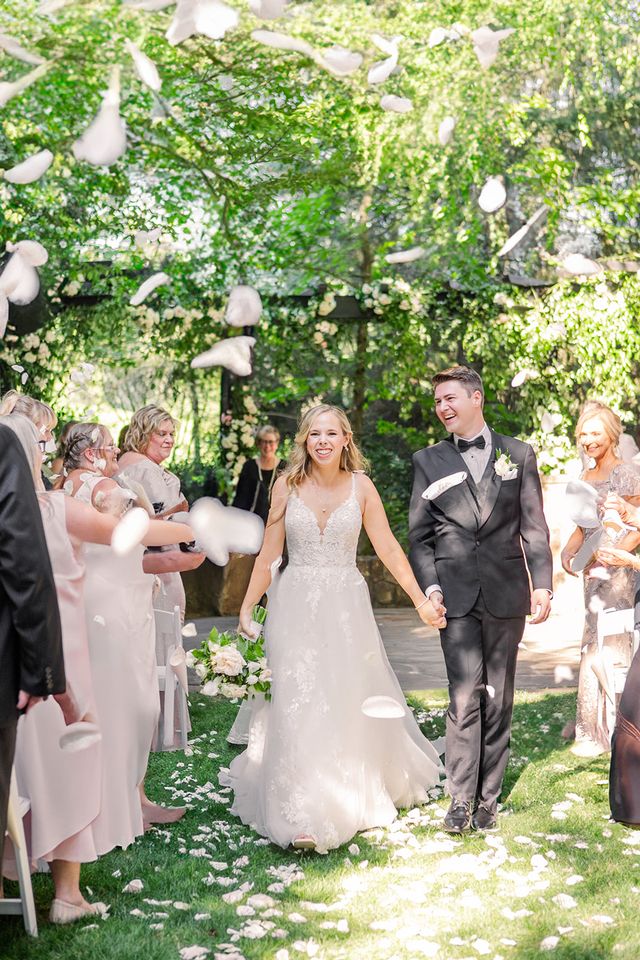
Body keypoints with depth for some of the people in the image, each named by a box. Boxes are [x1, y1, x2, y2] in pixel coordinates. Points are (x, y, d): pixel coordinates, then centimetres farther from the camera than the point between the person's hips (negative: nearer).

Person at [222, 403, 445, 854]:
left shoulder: (361, 487, 0)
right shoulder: (287, 485, 0)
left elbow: (389, 549, 1)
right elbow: (269, 553, 3)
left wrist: (421, 600, -2)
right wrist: (247, 608, 2)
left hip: (346, 605, 1)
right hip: (296, 606, 0)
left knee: (351, 702, 10)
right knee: (299, 704, -4)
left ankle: (356, 796, 32)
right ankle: (304, 815, -1)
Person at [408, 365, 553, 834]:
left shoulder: (518, 454, 7)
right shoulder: (428, 461, 8)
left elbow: (534, 528, 4)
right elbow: (419, 535, 8)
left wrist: (542, 584, -5)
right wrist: (429, 586, -5)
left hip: (506, 594, 1)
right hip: (456, 597, -1)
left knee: (498, 698, 7)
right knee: (465, 697, -6)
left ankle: (488, 798, 16)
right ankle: (460, 800, 1)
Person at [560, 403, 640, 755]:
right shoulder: (587, 476, 12)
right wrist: (568, 551, -3)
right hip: (593, 573, 7)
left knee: (599, 647, -6)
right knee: (594, 644, 13)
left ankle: (599, 731, 1)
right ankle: (588, 720, 22)